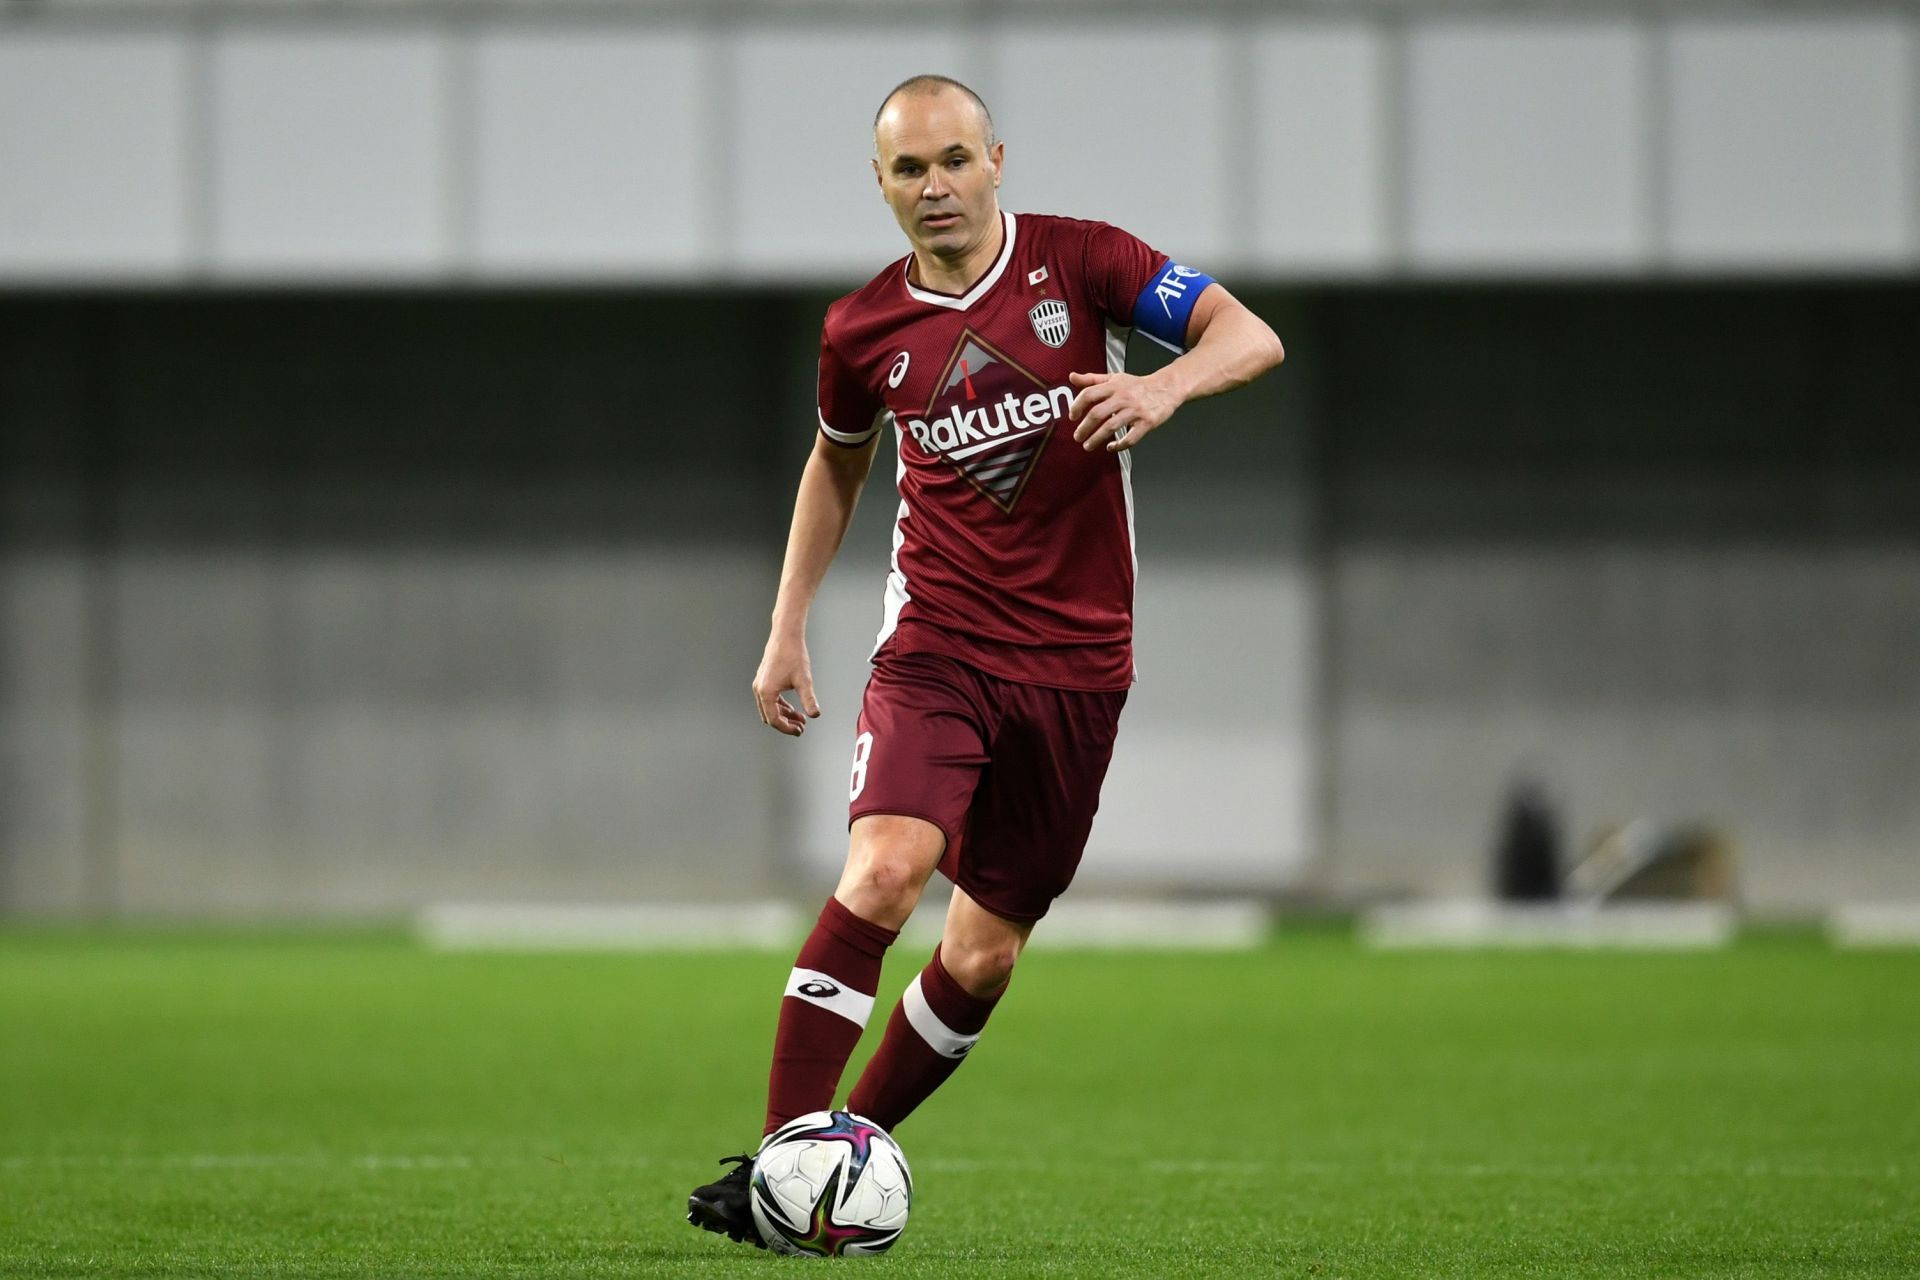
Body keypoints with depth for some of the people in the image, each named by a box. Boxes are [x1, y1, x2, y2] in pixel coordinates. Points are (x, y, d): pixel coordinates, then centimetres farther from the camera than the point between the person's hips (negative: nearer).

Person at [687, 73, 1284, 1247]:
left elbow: (1251, 336, -9)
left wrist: (1166, 385, -30)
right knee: (883, 874, -24)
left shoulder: (1080, 264, -3)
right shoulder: (863, 331, 3)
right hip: (936, 650, -1)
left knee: (984, 954, 4)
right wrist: (788, 628, 17)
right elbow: (839, 460, 22)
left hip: (1077, 664, 1)